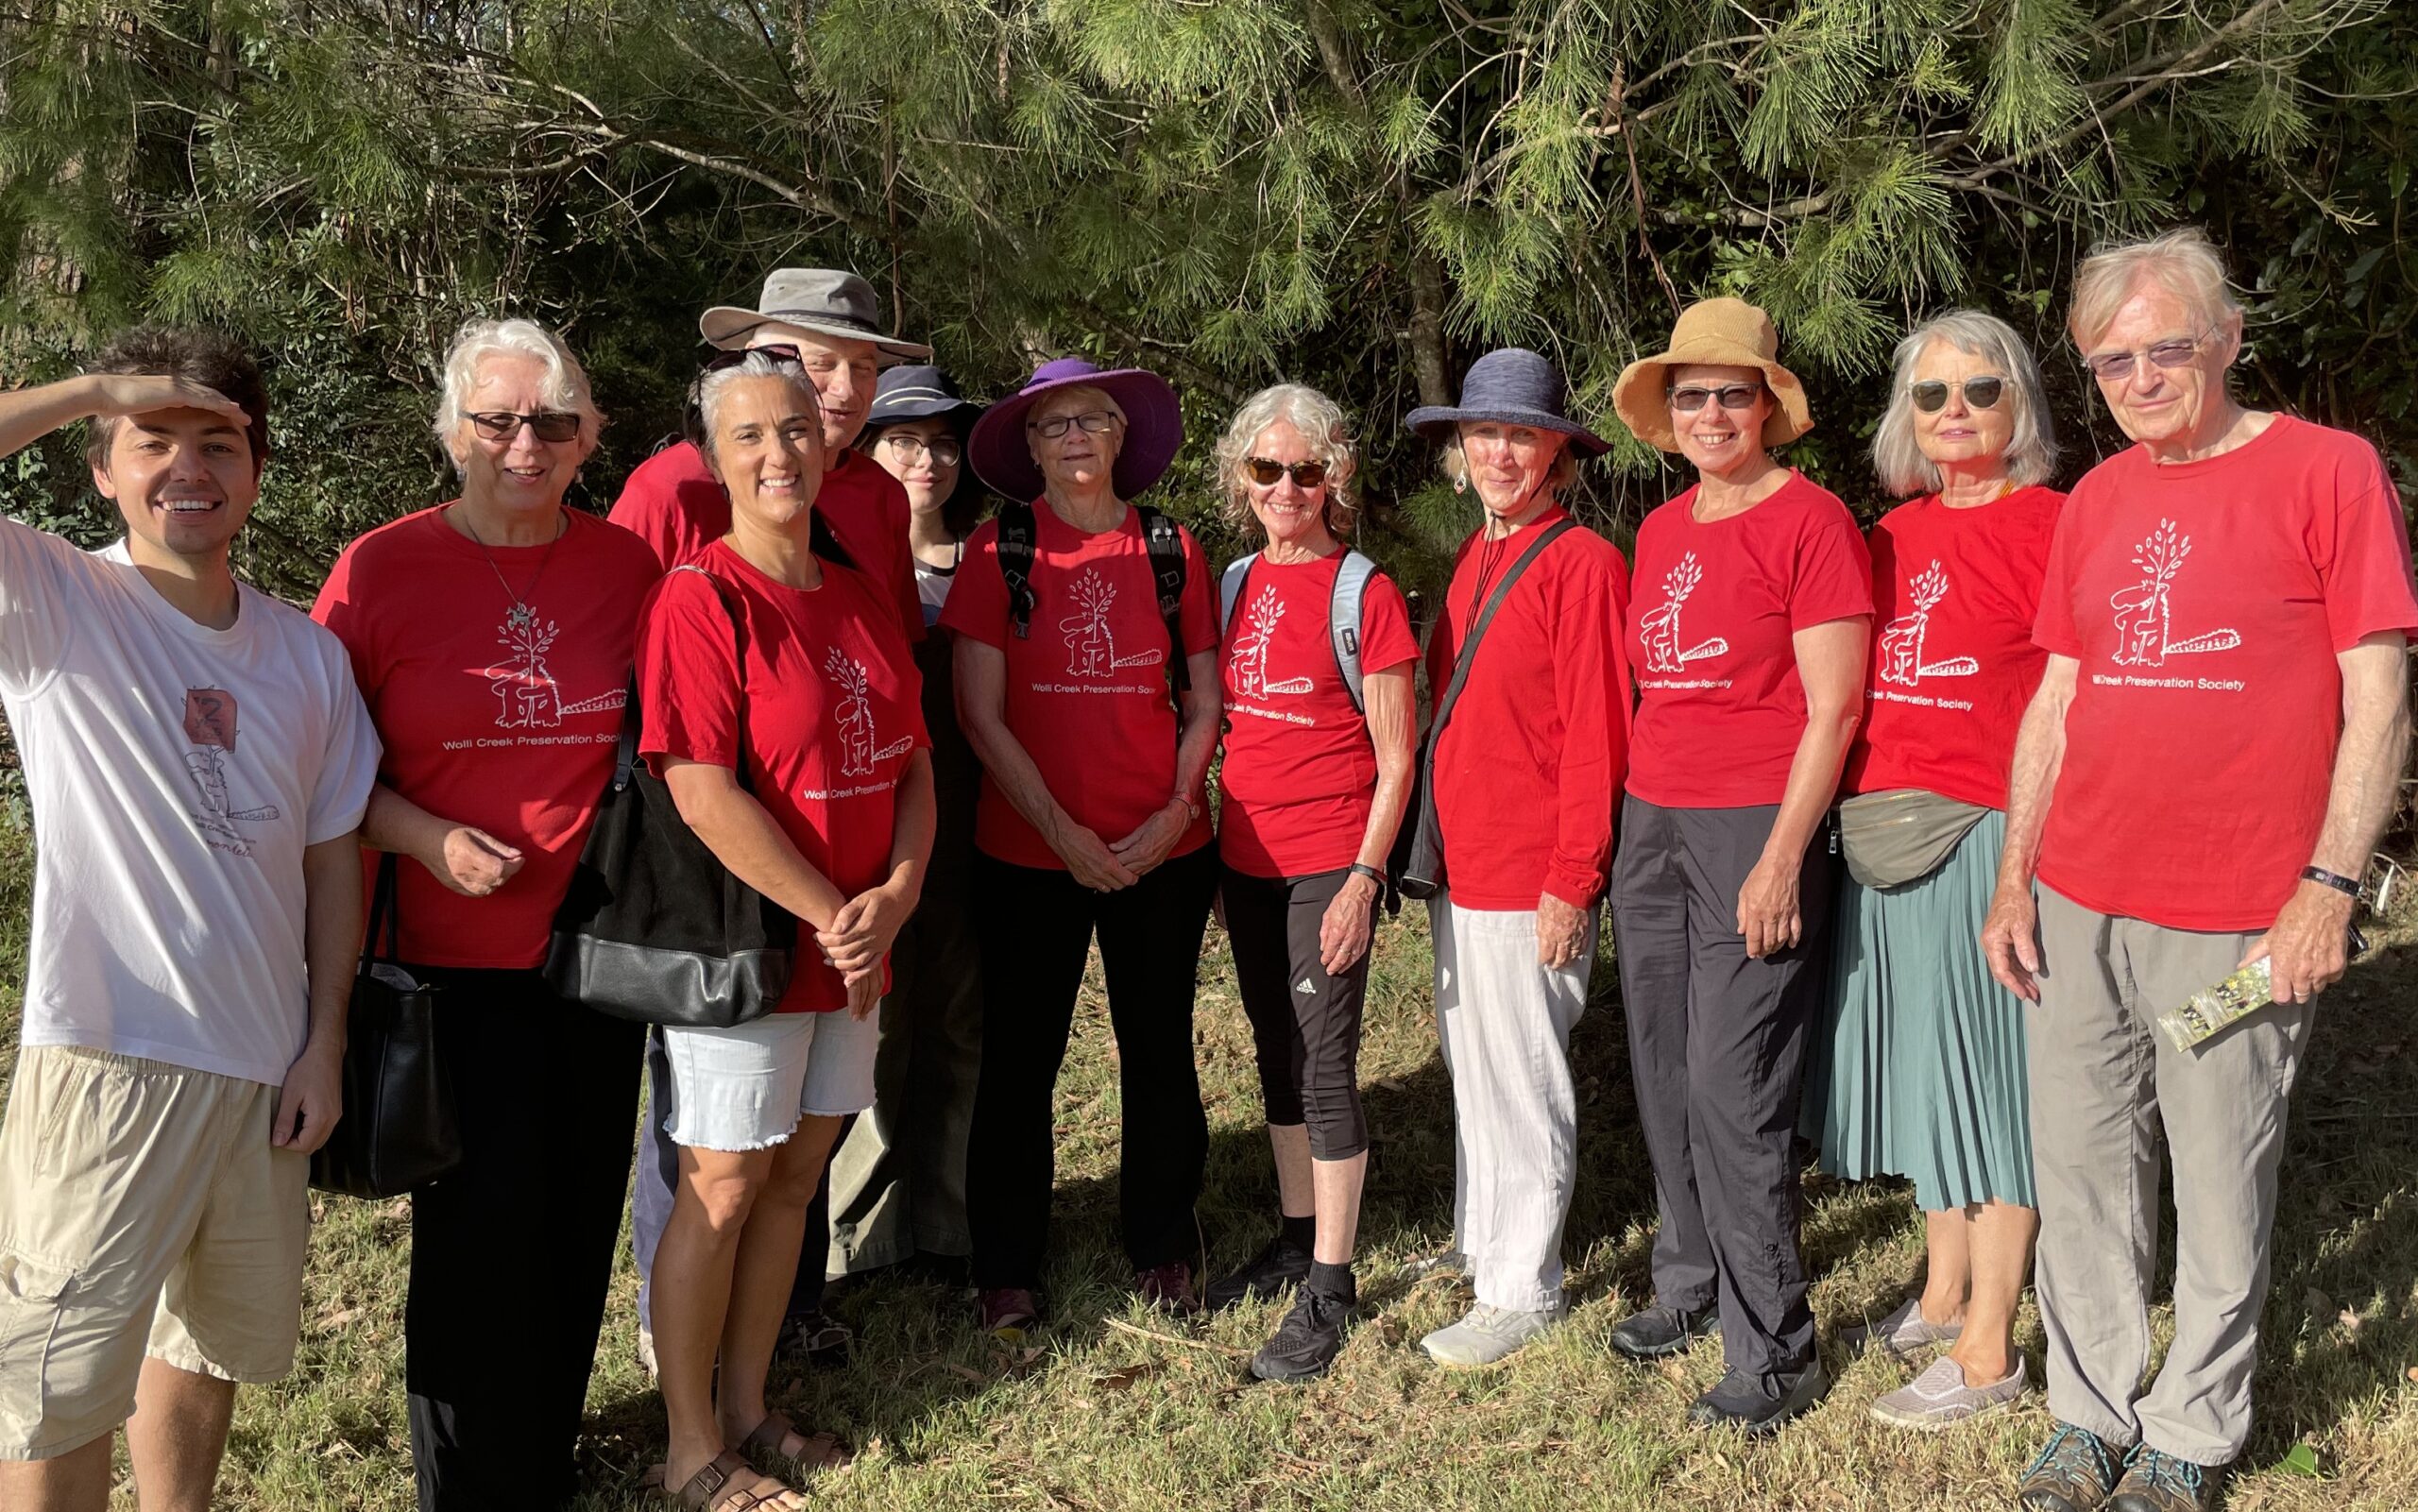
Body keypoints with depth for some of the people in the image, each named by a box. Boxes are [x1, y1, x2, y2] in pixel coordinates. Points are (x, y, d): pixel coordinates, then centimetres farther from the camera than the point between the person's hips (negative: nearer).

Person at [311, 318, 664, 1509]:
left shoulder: (627, 565, 1)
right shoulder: (381, 569, -6)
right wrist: (428, 837, -16)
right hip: (455, 959, -3)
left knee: (579, 1217, 12)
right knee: (482, 1223, 1)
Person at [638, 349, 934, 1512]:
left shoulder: (863, 602, 8)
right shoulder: (701, 599, -14)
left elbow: (913, 763, 10)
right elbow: (703, 794, -21)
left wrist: (895, 895, -7)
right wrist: (831, 917, -17)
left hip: (852, 947, 7)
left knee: (794, 1176, 15)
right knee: (720, 1189, 3)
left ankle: (747, 1409, 30)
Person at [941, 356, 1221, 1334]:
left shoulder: (1170, 549, 5)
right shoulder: (1001, 550, -1)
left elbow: (1204, 704, 7)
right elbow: (981, 714, -5)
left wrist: (1175, 813, -7)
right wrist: (1064, 832, -12)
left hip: (1163, 851, 2)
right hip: (1028, 853, -1)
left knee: (1159, 1052, 10)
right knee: (1020, 1059, 7)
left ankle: (1161, 1251, 27)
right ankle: (1006, 1267, 22)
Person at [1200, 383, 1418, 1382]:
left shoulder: (1363, 594, -8)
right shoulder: (1237, 583, 9)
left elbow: (1396, 761, -9)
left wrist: (1363, 877, -16)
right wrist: (1219, 843, 11)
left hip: (1330, 862, -6)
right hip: (1246, 857, 6)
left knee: (1324, 1066, -4)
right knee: (1276, 1056, 16)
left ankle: (1328, 1288, 6)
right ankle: (1295, 1238, 30)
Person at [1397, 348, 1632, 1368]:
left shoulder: (1583, 562, -13)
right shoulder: (1474, 558, 12)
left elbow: (1596, 732, -15)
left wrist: (1572, 880, -17)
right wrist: (1440, 842, 14)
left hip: (1533, 873, -8)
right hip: (1462, 861, 8)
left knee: (1521, 1079, 2)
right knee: (1472, 1064, 18)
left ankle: (1521, 1289, 14)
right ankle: (1481, 1241, 34)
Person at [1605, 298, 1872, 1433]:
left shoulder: (1810, 521, -8)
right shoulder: (1660, 531, 13)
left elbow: (1832, 708, -11)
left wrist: (1782, 858, -15)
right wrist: (1631, 819, 16)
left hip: (1757, 829, -7)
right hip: (1651, 826, 7)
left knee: (1733, 1092, -6)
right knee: (1662, 1075, 13)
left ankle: (1774, 1352, 7)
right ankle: (1690, 1285, 31)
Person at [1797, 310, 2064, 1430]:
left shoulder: (2048, 525, -8)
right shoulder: (1893, 536, 12)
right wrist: (1858, 809, 8)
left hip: (1986, 834, -7)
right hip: (1884, 836, 7)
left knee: (1987, 1065, 0)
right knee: (1923, 1061, 16)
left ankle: (1987, 1351, 10)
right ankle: (1944, 1295, 32)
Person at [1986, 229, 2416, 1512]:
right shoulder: (2094, 503, 10)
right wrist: (2015, 876, 8)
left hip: (2235, 920, -5)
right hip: (2077, 905, 5)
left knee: (2221, 1187, 6)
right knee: (2081, 1174, 11)